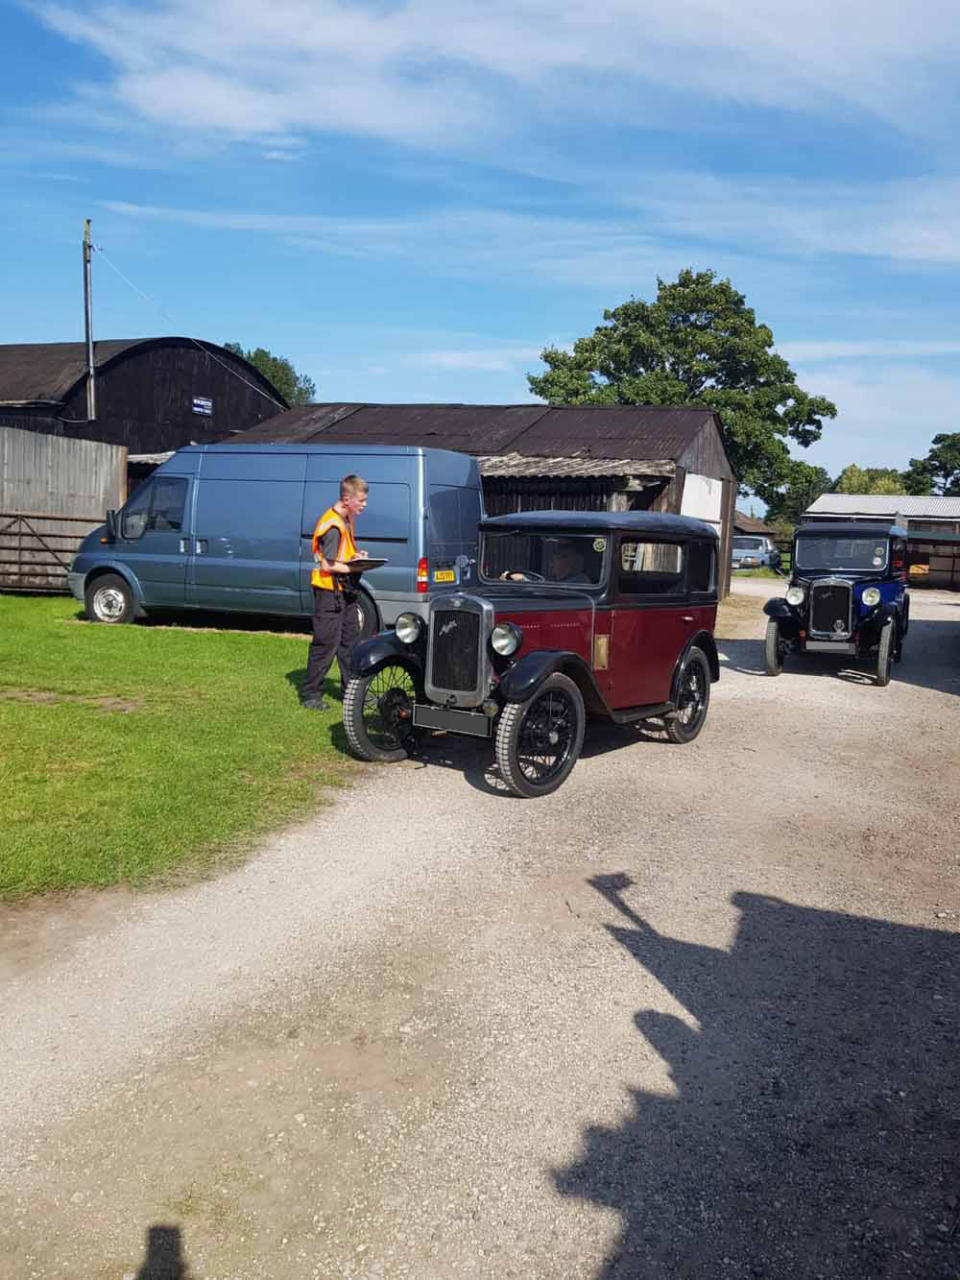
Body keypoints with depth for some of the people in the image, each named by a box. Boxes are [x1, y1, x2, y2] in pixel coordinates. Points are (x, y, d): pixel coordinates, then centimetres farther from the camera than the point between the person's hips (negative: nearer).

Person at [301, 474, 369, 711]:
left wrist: (356, 555, 6)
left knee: (350, 640, 14)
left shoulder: (346, 519, 11)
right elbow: (327, 565, -22)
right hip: (329, 593, -10)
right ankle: (312, 695, 5)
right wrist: (355, 567, -19)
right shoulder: (332, 525, -19)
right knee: (326, 644, -5)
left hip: (346, 591, 10)